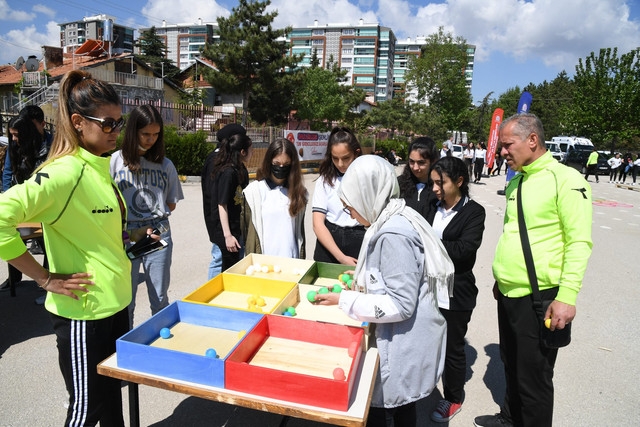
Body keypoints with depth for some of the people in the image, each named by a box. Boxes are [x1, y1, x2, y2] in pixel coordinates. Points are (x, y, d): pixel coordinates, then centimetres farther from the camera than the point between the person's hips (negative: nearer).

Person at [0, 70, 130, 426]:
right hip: (83, 313, -8)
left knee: (112, 394, 25)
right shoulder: (64, 172, -21)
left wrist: (125, 238, 5)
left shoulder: (99, 166, 6)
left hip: (115, 303, 8)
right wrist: (46, 278, -22)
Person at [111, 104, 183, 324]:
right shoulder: (116, 161, -2)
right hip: (126, 237, -1)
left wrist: (156, 217, -2)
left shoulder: (165, 165, 5)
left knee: (160, 300, 12)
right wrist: (128, 232, -9)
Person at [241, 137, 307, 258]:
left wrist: (302, 261, 7)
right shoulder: (253, 191, -5)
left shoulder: (298, 191, 4)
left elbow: (300, 230, 8)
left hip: (292, 260, 2)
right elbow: (248, 232, -1)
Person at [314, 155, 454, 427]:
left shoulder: (393, 236, -26)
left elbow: (400, 305, -25)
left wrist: (345, 300, -19)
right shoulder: (395, 220, 4)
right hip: (402, 340, 9)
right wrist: (365, 279, 8)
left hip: (400, 344, -9)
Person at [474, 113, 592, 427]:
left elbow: (579, 243, -16)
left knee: (533, 376, 8)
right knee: (511, 365, 23)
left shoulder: (565, 179, -13)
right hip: (508, 294, 8)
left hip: (538, 296, -7)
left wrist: (566, 297, -20)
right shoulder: (516, 182, 10)